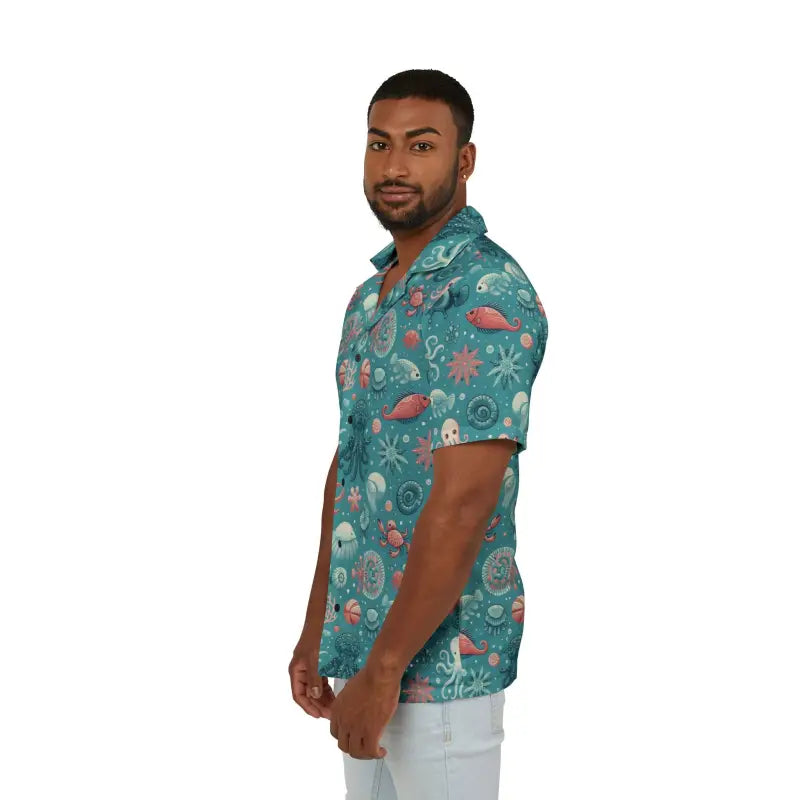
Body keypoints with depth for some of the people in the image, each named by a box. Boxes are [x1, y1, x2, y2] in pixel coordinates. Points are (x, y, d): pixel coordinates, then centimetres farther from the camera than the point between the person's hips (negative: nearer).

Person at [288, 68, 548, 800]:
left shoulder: (490, 296, -18)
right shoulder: (370, 294, 10)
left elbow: (462, 503, -23)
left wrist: (383, 669, -20)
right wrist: (319, 628, 14)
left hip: (440, 652, -8)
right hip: (362, 634, 8)